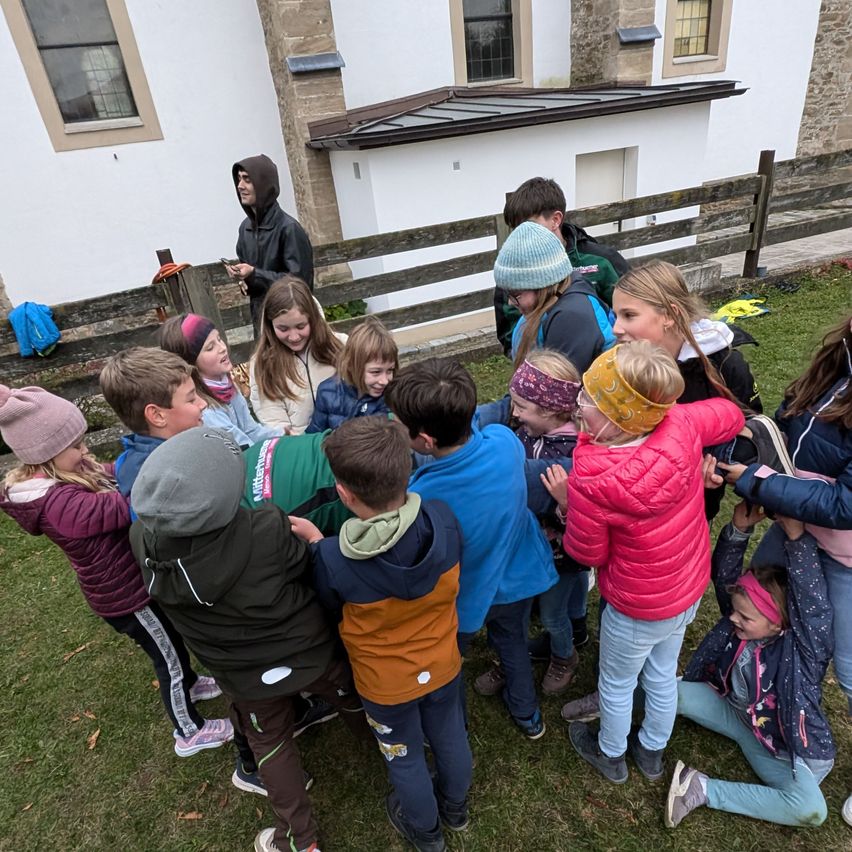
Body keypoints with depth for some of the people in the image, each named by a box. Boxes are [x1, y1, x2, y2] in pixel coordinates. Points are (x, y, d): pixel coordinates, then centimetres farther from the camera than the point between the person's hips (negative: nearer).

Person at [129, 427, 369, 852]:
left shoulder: (142, 542, -27)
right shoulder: (267, 530, -39)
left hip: (243, 675, 1)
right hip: (309, 653, -1)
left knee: (271, 745, 30)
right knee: (354, 703, 32)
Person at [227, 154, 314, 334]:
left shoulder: (288, 228, -14)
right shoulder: (245, 227, 8)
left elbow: (300, 280, -17)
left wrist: (254, 275, -21)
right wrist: (242, 277, -3)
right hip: (260, 317, 7)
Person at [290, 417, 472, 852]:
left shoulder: (334, 559, -36)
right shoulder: (444, 518, -29)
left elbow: (330, 607, -12)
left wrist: (315, 542, -5)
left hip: (386, 684, -2)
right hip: (442, 665, 3)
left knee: (406, 759, 28)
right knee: (450, 737, 32)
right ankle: (455, 807, 60)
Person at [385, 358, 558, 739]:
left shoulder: (422, 499, -43)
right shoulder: (504, 440, -30)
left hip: (466, 597, -4)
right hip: (518, 576, 5)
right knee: (513, 643, 33)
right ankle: (528, 715, 60)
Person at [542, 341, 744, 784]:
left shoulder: (591, 483, -37)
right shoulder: (682, 423, -24)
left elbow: (588, 553, -19)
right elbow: (732, 414, 1)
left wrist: (567, 504, -9)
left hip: (638, 609, -6)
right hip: (691, 586, 6)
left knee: (616, 685, 24)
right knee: (663, 673, 30)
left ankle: (610, 756, 53)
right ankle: (652, 753, 56)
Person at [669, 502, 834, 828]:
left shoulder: (804, 647, -27)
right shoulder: (743, 619, -14)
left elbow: (812, 600, -44)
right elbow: (724, 574, -25)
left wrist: (796, 537, -53)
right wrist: (740, 529, -41)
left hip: (783, 744, -4)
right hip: (736, 712, 4)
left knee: (811, 810, -30)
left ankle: (704, 790, -23)